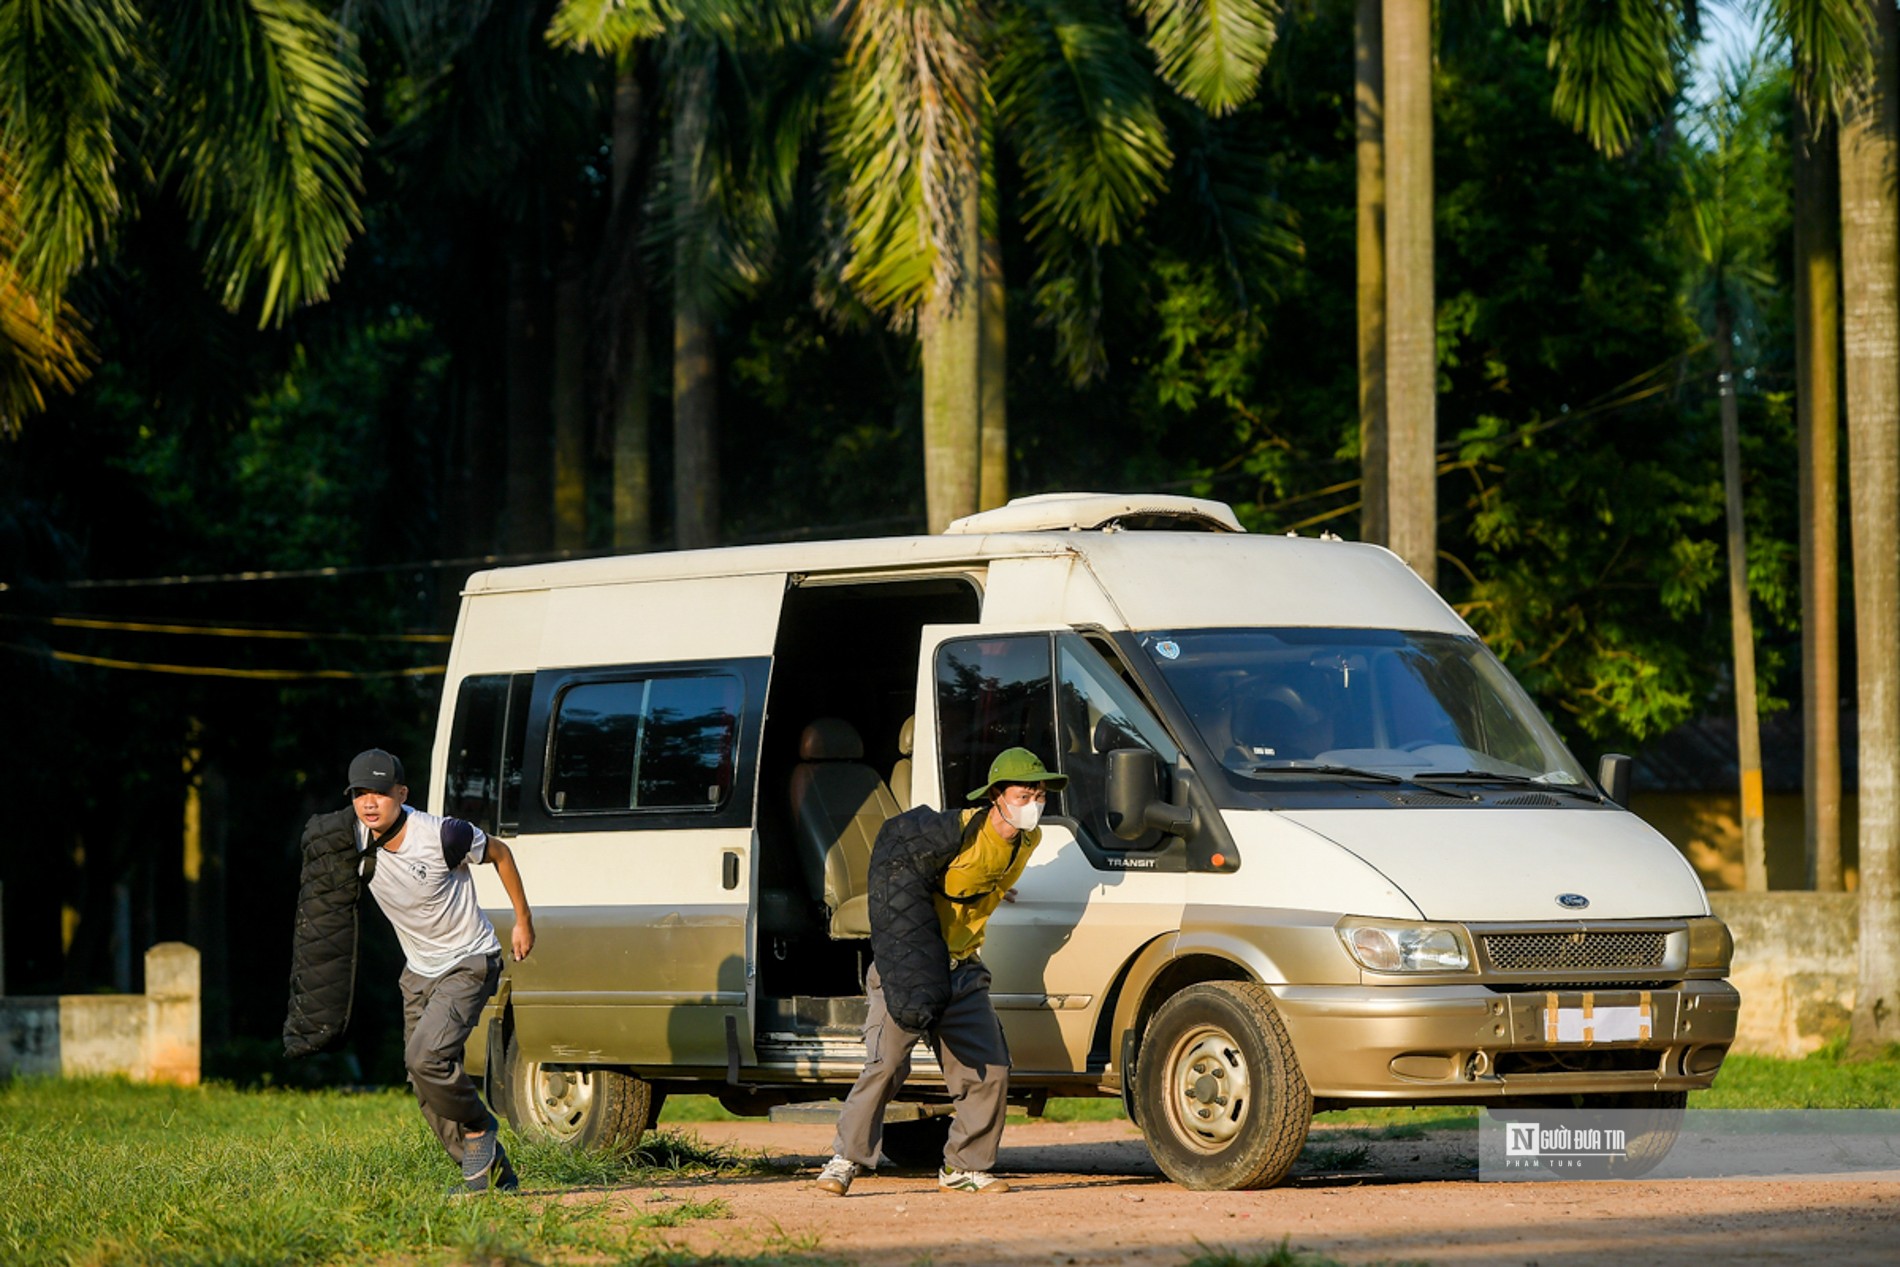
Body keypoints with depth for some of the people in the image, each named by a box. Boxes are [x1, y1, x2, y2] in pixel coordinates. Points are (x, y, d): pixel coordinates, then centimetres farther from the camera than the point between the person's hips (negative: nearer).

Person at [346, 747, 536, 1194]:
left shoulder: (442, 836, -26)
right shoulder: (356, 836, -11)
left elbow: (498, 853, -7)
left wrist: (523, 920, -1)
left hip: (469, 965, -6)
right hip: (418, 970, 6)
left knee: (425, 1057, -24)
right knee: (428, 1090, 3)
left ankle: (479, 1130, 0)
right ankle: (491, 1172, 15)